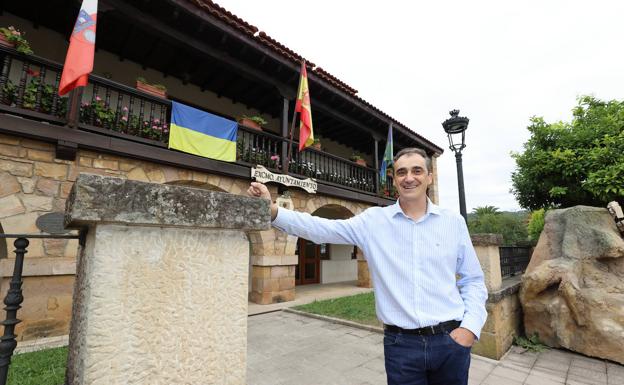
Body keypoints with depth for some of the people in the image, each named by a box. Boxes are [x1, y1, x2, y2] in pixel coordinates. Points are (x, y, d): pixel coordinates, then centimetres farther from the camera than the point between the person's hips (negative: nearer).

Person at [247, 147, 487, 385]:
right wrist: (273, 211, -21)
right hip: (400, 343, -1)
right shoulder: (374, 220, -3)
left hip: (451, 341, 2)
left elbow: (473, 281, 7)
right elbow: (321, 229, -11)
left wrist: (470, 327, -6)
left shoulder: (454, 222, 1)